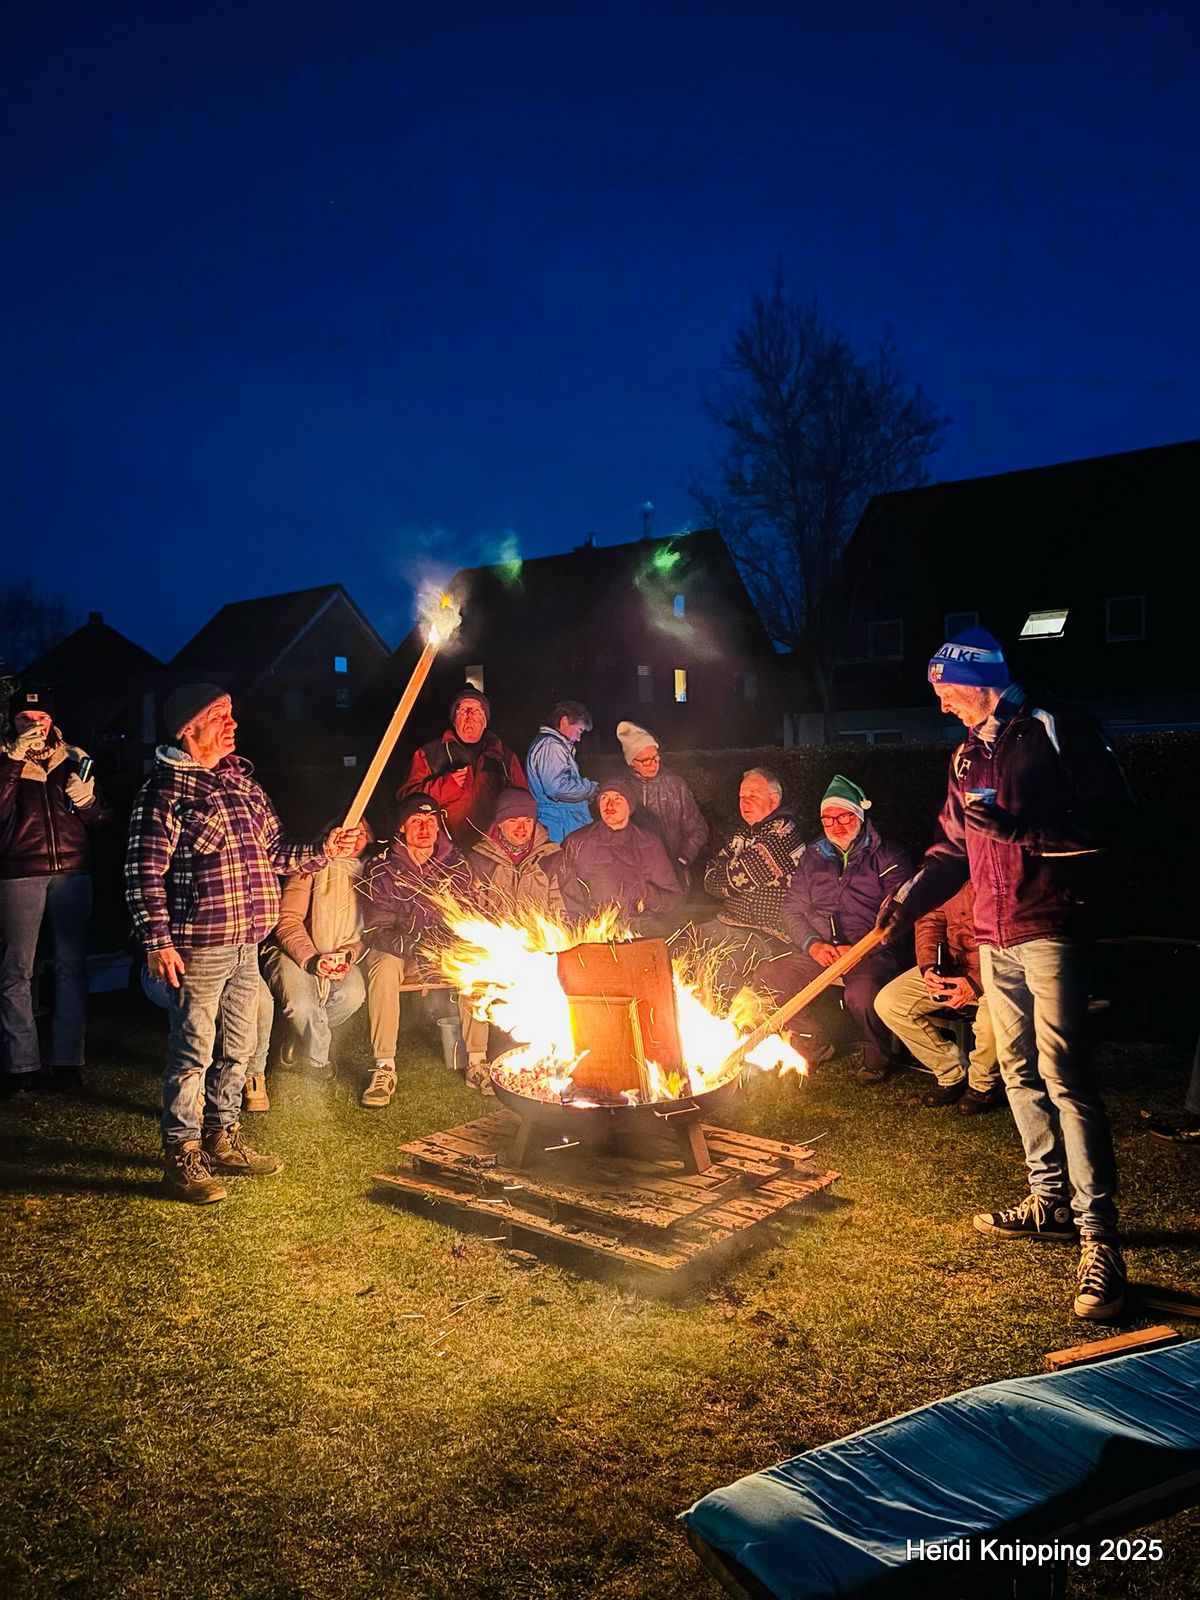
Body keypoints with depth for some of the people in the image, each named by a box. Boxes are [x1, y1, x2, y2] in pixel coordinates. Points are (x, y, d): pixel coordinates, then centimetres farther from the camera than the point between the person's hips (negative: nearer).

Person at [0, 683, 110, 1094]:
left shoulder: (74, 760, 14)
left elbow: (103, 818, 12)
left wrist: (87, 801, -9)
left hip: (72, 872, 2)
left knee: (72, 966, 3)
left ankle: (68, 1061, 9)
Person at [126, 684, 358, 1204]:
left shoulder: (241, 779, 13)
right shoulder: (166, 790, -11)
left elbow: (272, 849, 18)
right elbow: (144, 872, -14)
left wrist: (322, 851, 6)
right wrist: (157, 941, -20)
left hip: (245, 943, 8)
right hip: (198, 947, -8)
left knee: (237, 1048, 17)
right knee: (193, 1052, 1)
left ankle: (222, 1140, 32)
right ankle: (181, 1156, 15)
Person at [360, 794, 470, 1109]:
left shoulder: (455, 864, 2)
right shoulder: (382, 871, -6)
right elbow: (376, 930, -12)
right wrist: (414, 947, -30)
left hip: (446, 952, 2)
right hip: (397, 951, -2)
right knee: (384, 966, -36)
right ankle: (384, 1067, -33)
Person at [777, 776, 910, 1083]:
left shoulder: (888, 857, 5)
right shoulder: (812, 857, 18)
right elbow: (791, 909, 13)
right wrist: (813, 944, -6)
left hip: (870, 953, -4)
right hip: (817, 953, 5)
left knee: (862, 995, -35)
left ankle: (876, 1056, -3)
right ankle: (814, 1043, 9)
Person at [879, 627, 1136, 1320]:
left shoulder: (1057, 728, -8)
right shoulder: (969, 754, 15)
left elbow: (1111, 817, -14)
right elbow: (952, 846, 18)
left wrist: (1019, 828, -22)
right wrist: (908, 900, 5)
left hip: (1051, 929, -8)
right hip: (994, 937, 8)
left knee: (1062, 1073, -12)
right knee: (1019, 1070, 13)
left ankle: (1099, 1236, -7)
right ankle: (1050, 1198, 27)